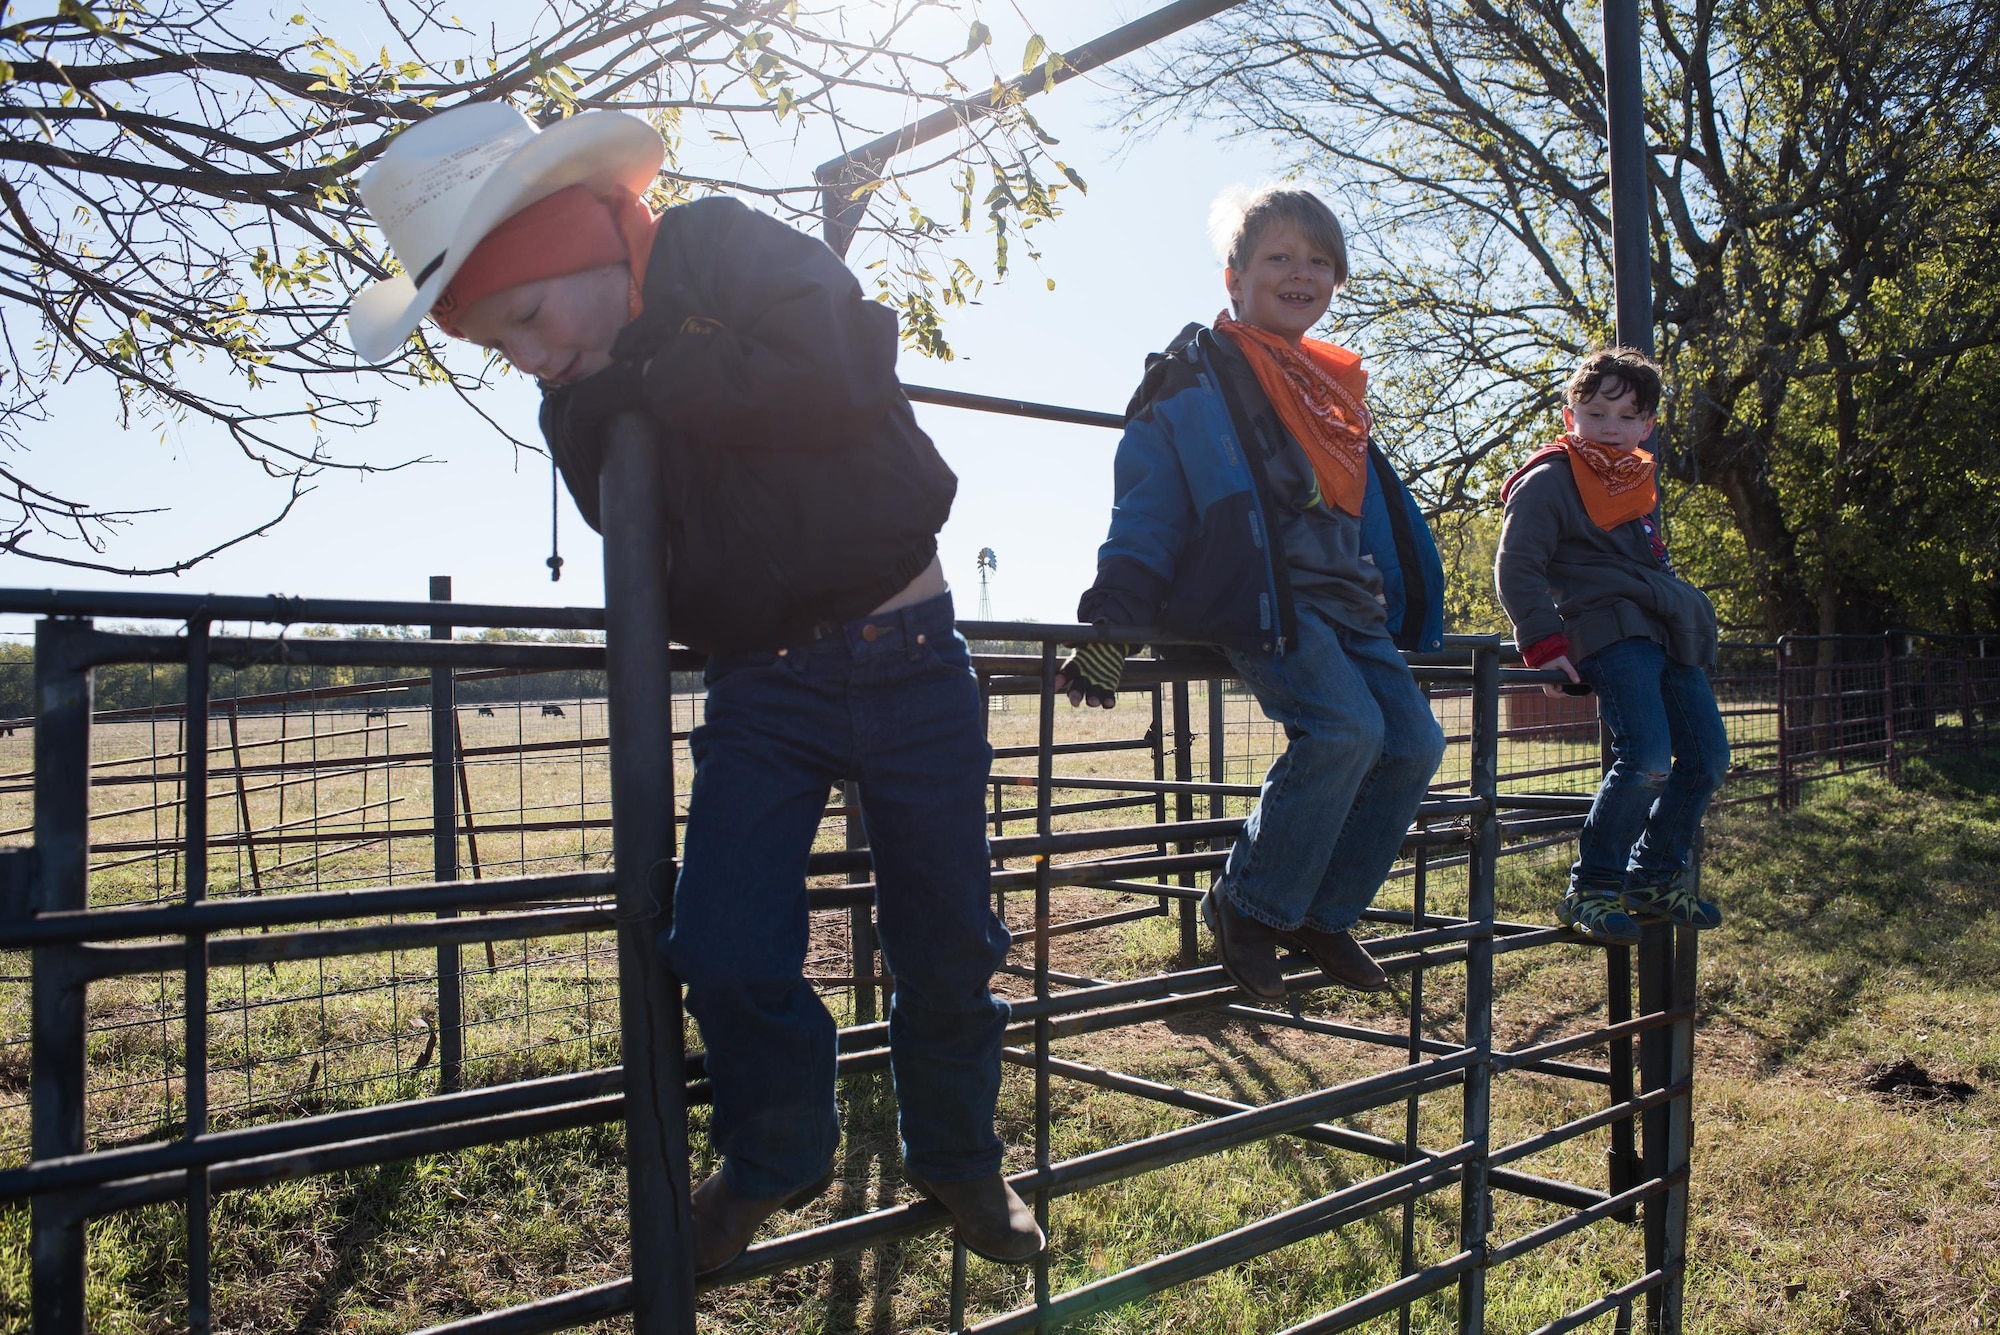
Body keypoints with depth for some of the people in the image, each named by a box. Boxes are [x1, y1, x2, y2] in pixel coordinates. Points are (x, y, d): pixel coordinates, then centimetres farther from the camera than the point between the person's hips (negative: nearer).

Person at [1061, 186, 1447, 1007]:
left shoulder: (1335, 388, 24)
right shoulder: (1197, 377, 0)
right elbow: (1145, 506, -6)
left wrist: (1408, 615, 28)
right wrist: (1110, 620, -15)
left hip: (1344, 601, 8)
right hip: (1256, 594, -8)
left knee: (1413, 743, -4)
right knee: (1344, 728, -27)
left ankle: (1322, 915, 10)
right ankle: (1248, 909, -9)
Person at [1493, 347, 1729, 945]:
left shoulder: (1637, 479, 20)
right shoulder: (1549, 480, -5)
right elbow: (1515, 568, -10)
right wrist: (1544, 644, -17)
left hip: (1668, 631, 9)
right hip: (1608, 631, -9)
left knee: (1707, 757, 8)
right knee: (1646, 760, -22)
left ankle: (1655, 877, 23)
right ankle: (1591, 890, -7)